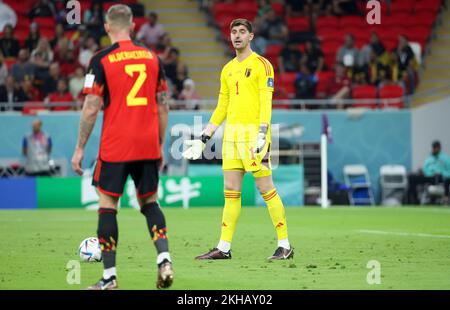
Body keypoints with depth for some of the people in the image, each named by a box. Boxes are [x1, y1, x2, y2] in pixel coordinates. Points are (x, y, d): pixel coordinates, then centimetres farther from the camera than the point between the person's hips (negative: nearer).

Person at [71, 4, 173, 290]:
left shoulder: (101, 60, -5)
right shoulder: (152, 57, 7)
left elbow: (91, 108, -8)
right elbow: (163, 106, 11)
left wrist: (80, 148, 0)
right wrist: (160, 147, 19)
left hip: (115, 148, -4)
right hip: (149, 146, 4)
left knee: (108, 206, 4)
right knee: (150, 202, 16)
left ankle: (109, 276, 3)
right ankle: (164, 259, -3)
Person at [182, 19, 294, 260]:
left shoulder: (261, 65, -3)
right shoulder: (228, 69, 18)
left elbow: (266, 103, -11)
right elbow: (221, 108, 21)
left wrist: (262, 134, -21)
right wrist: (203, 139, 18)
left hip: (254, 131, -7)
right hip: (232, 132, 7)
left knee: (266, 189, -7)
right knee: (230, 192, 6)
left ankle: (285, 245, -2)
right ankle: (224, 248, 8)